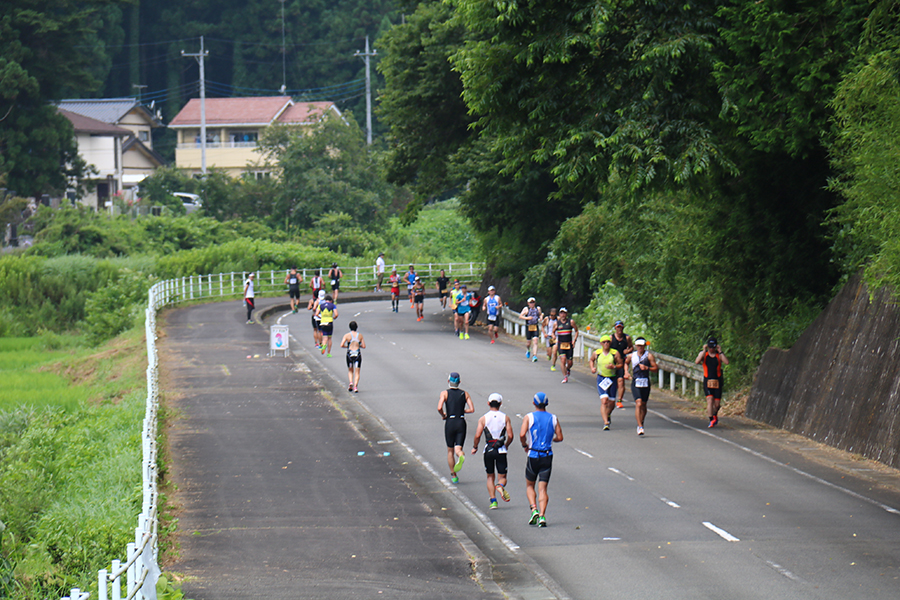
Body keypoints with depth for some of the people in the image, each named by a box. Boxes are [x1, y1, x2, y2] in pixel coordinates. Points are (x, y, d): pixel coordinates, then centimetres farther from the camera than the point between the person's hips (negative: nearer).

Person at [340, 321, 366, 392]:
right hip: (358, 354, 0)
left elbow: (341, 345, -11)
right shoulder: (360, 335, 1)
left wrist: (346, 346, 9)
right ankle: (355, 386, -11)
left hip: (350, 354, 0)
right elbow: (364, 346, 5)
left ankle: (351, 382, -3)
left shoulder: (347, 335, -4)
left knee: (350, 371, 20)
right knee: (357, 372, 4)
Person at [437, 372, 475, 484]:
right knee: (458, 449, 0)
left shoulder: (445, 393, -2)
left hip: (450, 423, -1)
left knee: (450, 451, 13)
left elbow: (439, 408, -16)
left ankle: (453, 476, 17)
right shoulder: (465, 394, 5)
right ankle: (461, 456, -38)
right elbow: (472, 409, -2)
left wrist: (443, 415, 4)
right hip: (461, 423, 1)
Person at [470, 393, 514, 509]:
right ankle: (500, 486, -28)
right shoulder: (505, 417, 1)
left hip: (488, 450, 0)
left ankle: (493, 501, 4)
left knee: (490, 476, 16)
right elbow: (510, 436, -3)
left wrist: (475, 447, 9)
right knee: (502, 477, 7)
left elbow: (477, 435, -8)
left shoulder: (483, 418, -1)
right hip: (501, 450, 0)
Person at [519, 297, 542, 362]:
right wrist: (527, 318, -21)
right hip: (528, 327, -1)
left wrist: (540, 318, 3)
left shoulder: (538, 308, 8)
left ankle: (534, 356, -17)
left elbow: (540, 314, 25)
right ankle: (527, 350, 44)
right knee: (528, 342, 8)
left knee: (535, 341, -13)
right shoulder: (526, 309, -1)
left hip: (536, 327, 1)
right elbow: (520, 315, -6)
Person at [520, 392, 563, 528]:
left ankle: (534, 509, -5)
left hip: (533, 455, -2)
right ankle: (542, 516, -13)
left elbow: (522, 434, -16)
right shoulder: (553, 418, 4)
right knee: (543, 488, 2)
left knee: (530, 486, 16)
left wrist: (525, 445, 3)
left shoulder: (529, 417, -4)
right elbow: (559, 437, 2)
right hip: (548, 456, 2)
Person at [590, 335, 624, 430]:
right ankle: (605, 423, -20)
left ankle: (608, 415, 45)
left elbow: (621, 364, 0)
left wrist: (614, 367, -19)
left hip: (612, 379, 1)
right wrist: (592, 368, 3)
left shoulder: (615, 353, -5)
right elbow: (592, 360, 21)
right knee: (604, 400, -18)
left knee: (612, 402, 11)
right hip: (601, 378, -1)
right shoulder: (596, 353, 0)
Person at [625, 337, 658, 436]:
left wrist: (647, 368, -19)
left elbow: (656, 368, -4)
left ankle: (641, 423, 33)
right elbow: (626, 363, 28)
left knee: (643, 405, 11)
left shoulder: (649, 355, 0)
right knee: (638, 403, -16)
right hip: (635, 383, 0)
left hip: (646, 383, 0)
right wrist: (626, 372, 11)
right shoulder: (632, 356, 7)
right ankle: (640, 427, -19)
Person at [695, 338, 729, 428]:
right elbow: (697, 361, -15)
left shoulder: (719, 355, 3)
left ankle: (715, 414, 37)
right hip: (707, 381, -1)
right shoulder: (703, 354, 4)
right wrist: (704, 351, -16)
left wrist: (720, 351, -15)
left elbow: (726, 362, -15)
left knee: (717, 404, 4)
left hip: (717, 381, 1)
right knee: (710, 400, -19)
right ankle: (711, 420, -17)